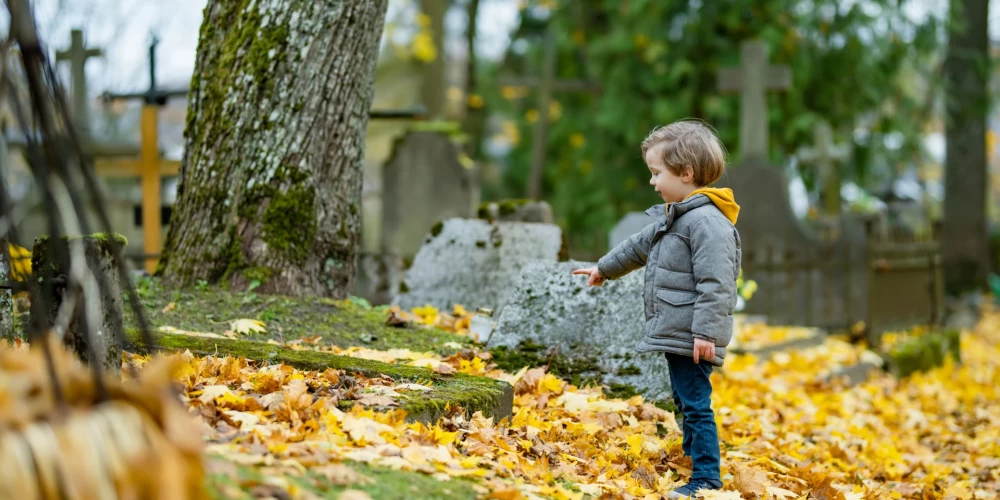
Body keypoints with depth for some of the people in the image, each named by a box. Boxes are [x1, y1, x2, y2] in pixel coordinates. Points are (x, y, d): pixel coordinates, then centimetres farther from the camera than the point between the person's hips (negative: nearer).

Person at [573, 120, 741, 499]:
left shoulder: (707, 221, -17)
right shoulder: (671, 217, 16)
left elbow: (715, 283, -23)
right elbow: (639, 247, 35)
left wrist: (705, 332, -26)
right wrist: (604, 268, 47)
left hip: (691, 339, -11)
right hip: (675, 335, 11)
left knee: (696, 405, -9)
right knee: (686, 402, 17)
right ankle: (694, 460, 26)